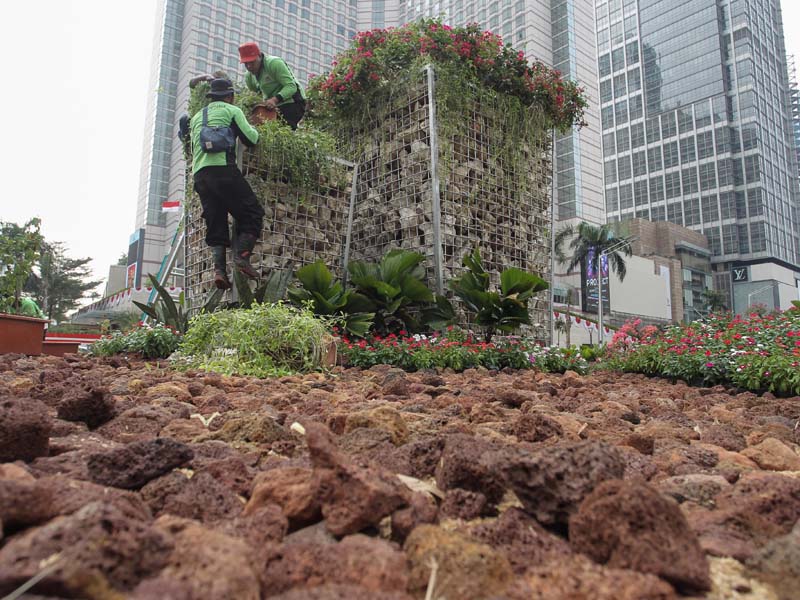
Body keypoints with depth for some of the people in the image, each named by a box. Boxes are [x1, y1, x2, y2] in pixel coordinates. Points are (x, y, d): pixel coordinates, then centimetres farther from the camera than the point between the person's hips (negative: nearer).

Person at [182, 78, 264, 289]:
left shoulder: (196, 117, 29)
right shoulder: (231, 110, 10)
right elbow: (250, 139, 4)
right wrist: (253, 129, 26)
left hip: (199, 174, 6)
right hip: (223, 169, -6)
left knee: (215, 224, 6)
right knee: (252, 212, 0)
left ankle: (219, 269, -8)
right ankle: (242, 256, -16)